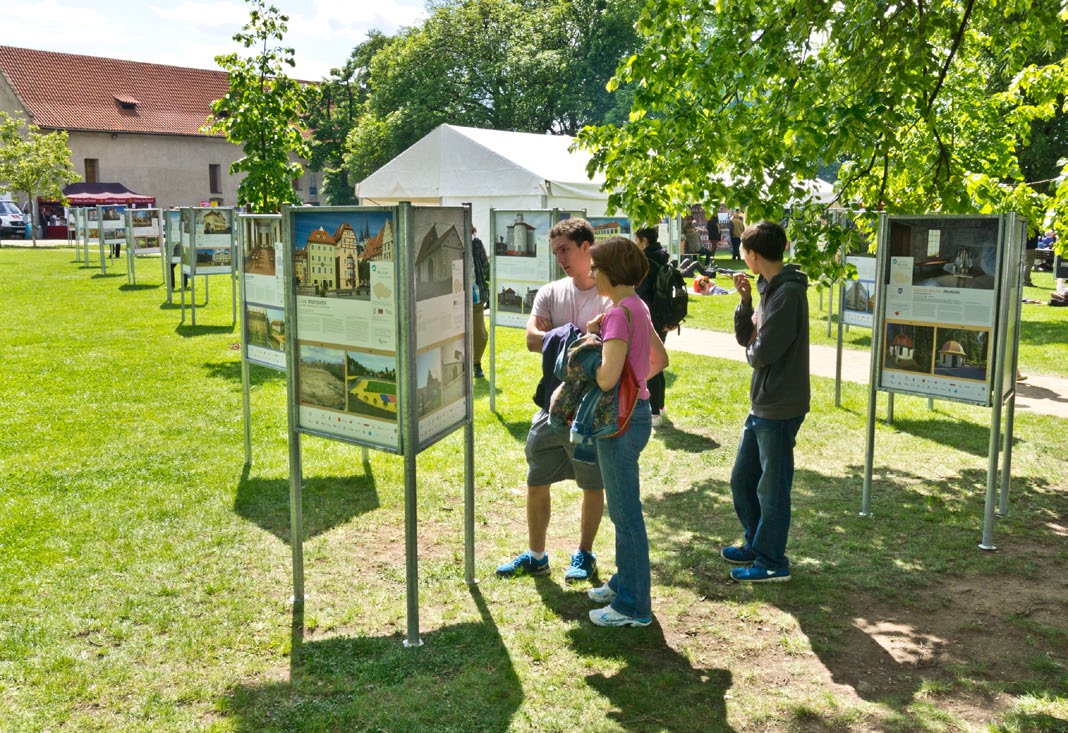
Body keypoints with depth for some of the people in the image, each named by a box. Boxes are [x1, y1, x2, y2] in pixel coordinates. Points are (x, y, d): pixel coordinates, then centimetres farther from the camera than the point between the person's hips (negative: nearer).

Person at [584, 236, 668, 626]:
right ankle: (625, 583, 36)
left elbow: (606, 379, -28)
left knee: (625, 512, 1)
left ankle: (633, 606, 12)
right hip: (635, 412, 10)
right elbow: (660, 360, 20)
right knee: (624, 508, 21)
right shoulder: (638, 307, 9)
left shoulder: (620, 313, -21)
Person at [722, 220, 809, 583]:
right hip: (762, 404, 10)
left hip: (780, 408, -10)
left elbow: (762, 352, -24)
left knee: (772, 487, 3)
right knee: (742, 479, 19)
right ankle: (755, 544, 35)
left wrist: (751, 349, -2)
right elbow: (745, 337, 12)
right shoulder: (770, 288, 11)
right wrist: (746, 300, -1)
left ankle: (772, 562, 17)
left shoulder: (788, 293, -19)